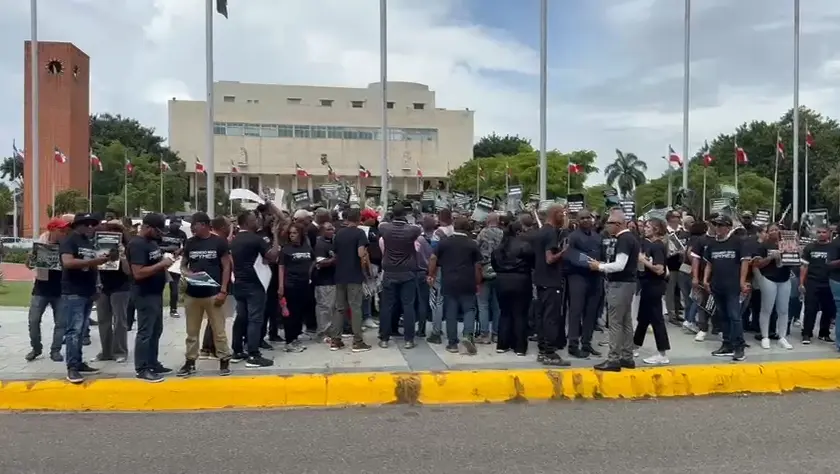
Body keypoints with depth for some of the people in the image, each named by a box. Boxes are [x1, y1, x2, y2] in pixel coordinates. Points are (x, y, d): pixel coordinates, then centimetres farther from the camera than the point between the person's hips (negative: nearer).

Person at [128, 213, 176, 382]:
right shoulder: (136, 245, -18)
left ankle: (153, 363, 26)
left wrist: (169, 257, 6)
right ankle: (142, 369, 4)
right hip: (145, 295, -10)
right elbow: (138, 273, -26)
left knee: (156, 330, 16)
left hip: (156, 293, 10)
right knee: (145, 332, -4)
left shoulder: (152, 241, 12)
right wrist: (161, 264, -23)